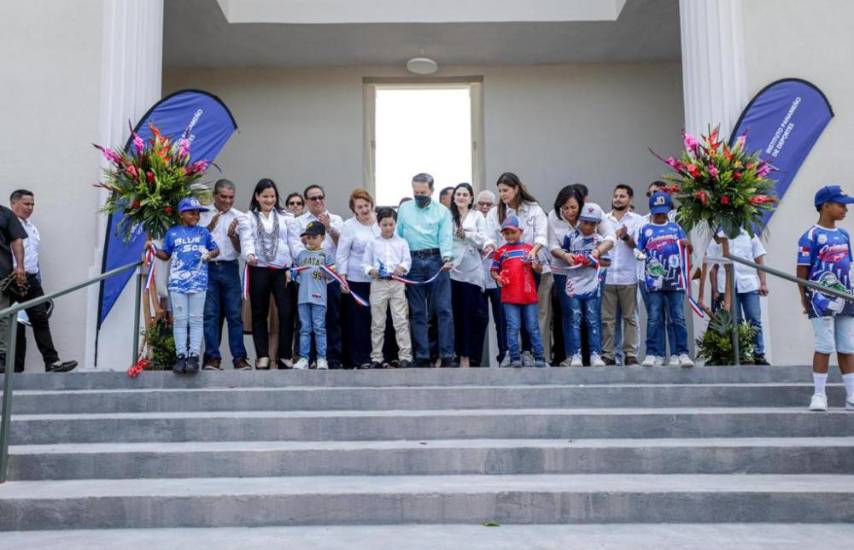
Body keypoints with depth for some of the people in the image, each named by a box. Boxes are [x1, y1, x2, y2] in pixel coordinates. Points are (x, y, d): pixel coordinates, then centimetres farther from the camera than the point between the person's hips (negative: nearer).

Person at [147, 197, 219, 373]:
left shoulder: (204, 232, 9)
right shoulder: (172, 233, 8)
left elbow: (216, 250, 12)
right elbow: (166, 255, 14)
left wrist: (210, 254, -9)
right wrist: (153, 249, -3)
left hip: (198, 282, 0)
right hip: (177, 283, 0)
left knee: (196, 320, 0)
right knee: (180, 320, 2)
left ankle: (194, 356, 1)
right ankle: (181, 356, 5)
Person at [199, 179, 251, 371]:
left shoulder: (239, 217, 9)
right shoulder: (203, 214, 8)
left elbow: (241, 249, 7)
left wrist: (232, 235, -11)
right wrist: (209, 228, -8)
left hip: (230, 269, 0)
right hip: (208, 268, 0)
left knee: (234, 314, -2)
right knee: (210, 314, -1)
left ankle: (239, 357, 0)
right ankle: (213, 357, 3)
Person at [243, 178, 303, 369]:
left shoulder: (287, 217, 12)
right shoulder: (249, 218, 10)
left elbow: (295, 243, 7)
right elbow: (248, 240, -5)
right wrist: (249, 255, -26)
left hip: (283, 269, 0)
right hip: (259, 270, 0)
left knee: (287, 312, -6)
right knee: (259, 314, 4)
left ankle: (285, 356, 2)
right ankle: (262, 356, 10)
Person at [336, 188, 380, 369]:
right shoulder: (349, 226, -4)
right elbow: (341, 254, -4)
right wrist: (342, 278, -10)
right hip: (356, 280, -3)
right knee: (357, 319, 1)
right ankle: (359, 358, 8)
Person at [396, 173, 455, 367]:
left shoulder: (442, 211, 6)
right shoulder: (404, 209, 13)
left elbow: (446, 237, -5)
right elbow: (398, 236, 11)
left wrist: (447, 257, -23)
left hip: (436, 260, -2)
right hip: (413, 262, 2)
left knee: (443, 309, -5)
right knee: (417, 312, 4)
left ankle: (447, 355, -2)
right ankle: (422, 356, 9)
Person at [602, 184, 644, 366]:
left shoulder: (637, 220, 7)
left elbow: (639, 245, -4)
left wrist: (626, 236, -21)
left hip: (628, 277, -2)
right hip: (606, 276, 2)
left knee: (630, 317, 3)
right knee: (607, 318, 2)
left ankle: (630, 354, 7)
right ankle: (607, 354, 7)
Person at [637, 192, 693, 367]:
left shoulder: (675, 227, 12)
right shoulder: (645, 230, 9)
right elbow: (639, 251, 9)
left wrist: (686, 244, -12)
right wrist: (640, 254, -13)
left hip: (675, 281, 1)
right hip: (654, 281, -1)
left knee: (678, 318, 1)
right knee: (654, 319, -1)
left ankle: (682, 353, 4)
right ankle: (654, 354, 2)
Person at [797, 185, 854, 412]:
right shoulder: (811, 236, -8)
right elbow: (802, 270, -8)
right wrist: (804, 299, -10)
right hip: (822, 299, -6)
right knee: (825, 347, -6)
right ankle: (819, 395, 3)